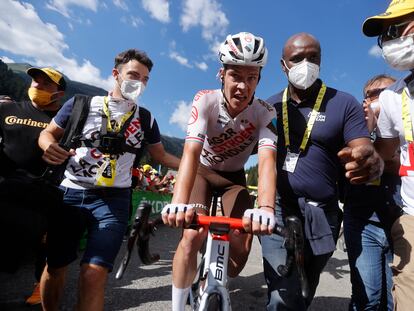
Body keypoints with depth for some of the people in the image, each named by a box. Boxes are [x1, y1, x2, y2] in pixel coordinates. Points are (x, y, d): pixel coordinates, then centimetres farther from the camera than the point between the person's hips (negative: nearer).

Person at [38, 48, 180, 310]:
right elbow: (48, 133, 12)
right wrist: (49, 147, -13)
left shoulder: (146, 119, 7)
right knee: (55, 268, 14)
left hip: (113, 200, 0)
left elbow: (161, 155, 12)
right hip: (70, 194, 1)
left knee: (94, 276, -14)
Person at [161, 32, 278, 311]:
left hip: (233, 178, 2)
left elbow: (267, 160, -36)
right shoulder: (205, 100, -25)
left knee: (241, 249, -6)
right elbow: (191, 151, -37)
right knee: (193, 236, -21)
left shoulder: (265, 113, -21)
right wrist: (179, 202, -53)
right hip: (202, 171, -1)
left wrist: (266, 207, -55)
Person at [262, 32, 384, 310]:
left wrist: (372, 164, -32)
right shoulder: (270, 106, 4)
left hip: (322, 214, 1)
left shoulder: (345, 104, -1)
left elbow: (366, 151, -9)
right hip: (278, 209, 0)